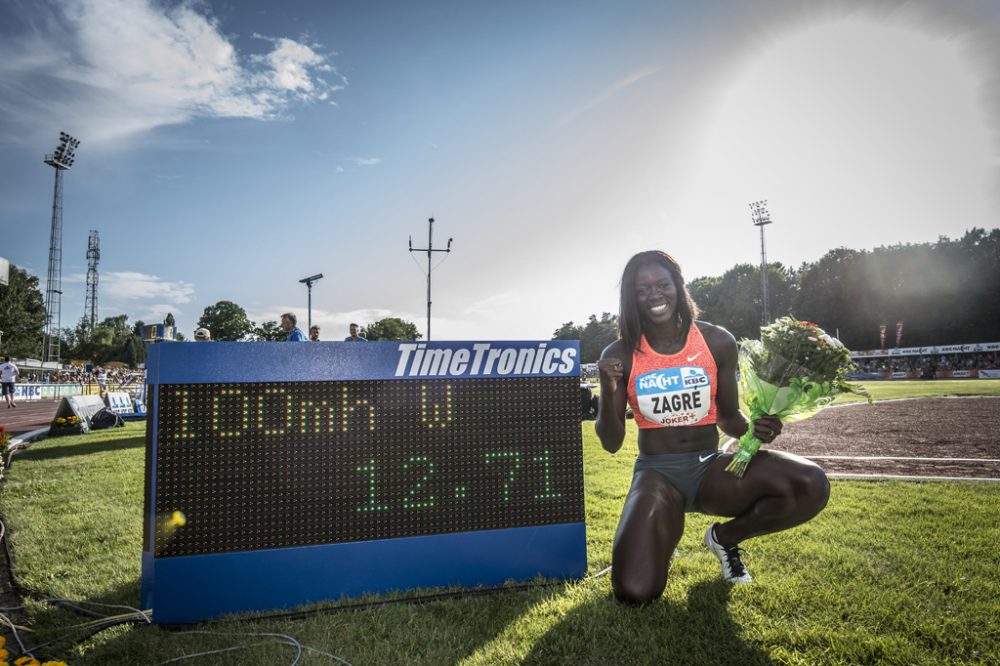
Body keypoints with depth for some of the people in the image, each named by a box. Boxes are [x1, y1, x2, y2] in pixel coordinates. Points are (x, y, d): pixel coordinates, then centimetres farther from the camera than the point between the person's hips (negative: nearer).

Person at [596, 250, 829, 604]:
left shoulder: (717, 342, -2)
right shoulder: (620, 356, -6)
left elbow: (729, 417, 9)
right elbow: (611, 443, -3)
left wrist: (755, 429, -13)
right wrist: (608, 393, -21)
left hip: (710, 467, 2)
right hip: (656, 474, -2)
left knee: (811, 486, -25)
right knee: (635, 592, -25)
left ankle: (725, 537, 6)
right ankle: (659, 537, 15)